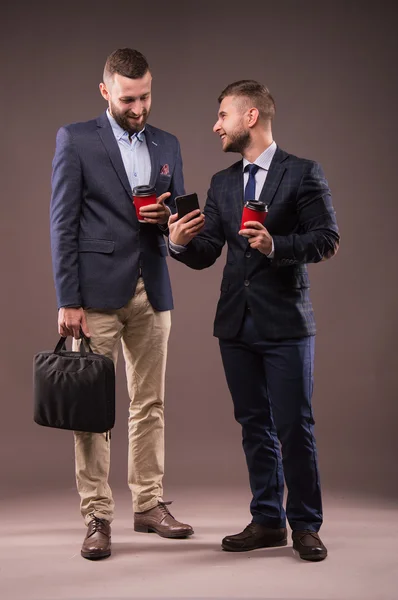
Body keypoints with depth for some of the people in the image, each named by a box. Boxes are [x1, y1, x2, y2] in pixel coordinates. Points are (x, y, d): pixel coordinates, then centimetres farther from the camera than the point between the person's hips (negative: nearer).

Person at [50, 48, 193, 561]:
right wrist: (68, 300, -11)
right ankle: (96, 516, 7)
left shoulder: (167, 145, 13)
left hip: (152, 292, 5)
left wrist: (167, 216, -7)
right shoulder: (75, 140, 0)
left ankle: (149, 505, 20)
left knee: (150, 404, 9)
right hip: (98, 292, -4)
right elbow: (63, 224, -5)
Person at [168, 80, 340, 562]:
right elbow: (205, 254, 8)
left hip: (285, 322, -5)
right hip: (236, 323, 5)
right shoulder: (222, 183, 14)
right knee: (254, 426, 11)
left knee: (294, 427, -2)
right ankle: (267, 521, 22)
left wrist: (276, 245, -21)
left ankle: (305, 525, 12)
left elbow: (327, 240, -7)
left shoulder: (303, 174, -2)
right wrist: (180, 242, -13)